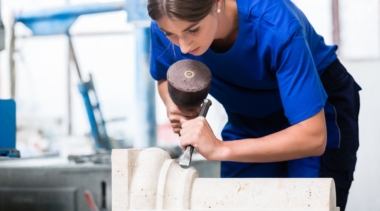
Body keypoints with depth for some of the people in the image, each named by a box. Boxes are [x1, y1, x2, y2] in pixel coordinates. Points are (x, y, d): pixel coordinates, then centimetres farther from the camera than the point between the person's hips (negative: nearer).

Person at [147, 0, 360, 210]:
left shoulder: (277, 27, -36)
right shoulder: (170, 24, -23)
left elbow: (313, 138, -37)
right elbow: (166, 78, 0)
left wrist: (220, 149, -44)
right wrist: (175, 104, -23)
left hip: (320, 115, -3)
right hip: (248, 124, 4)